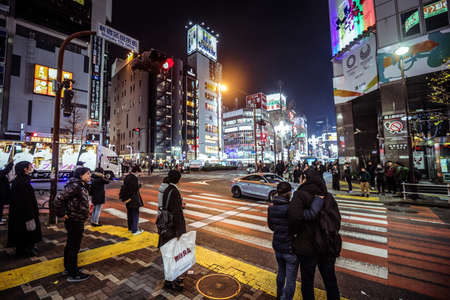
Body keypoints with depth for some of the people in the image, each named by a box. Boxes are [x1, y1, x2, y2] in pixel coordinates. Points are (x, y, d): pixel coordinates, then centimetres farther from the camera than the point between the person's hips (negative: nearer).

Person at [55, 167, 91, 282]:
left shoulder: (82, 186, 7)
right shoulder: (75, 186, -23)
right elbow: (59, 199, -26)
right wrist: (62, 214, -17)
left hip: (77, 221, 10)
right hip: (74, 222, -10)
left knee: (70, 245, 22)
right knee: (74, 247, 3)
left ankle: (68, 268, 39)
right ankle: (73, 275, 17)